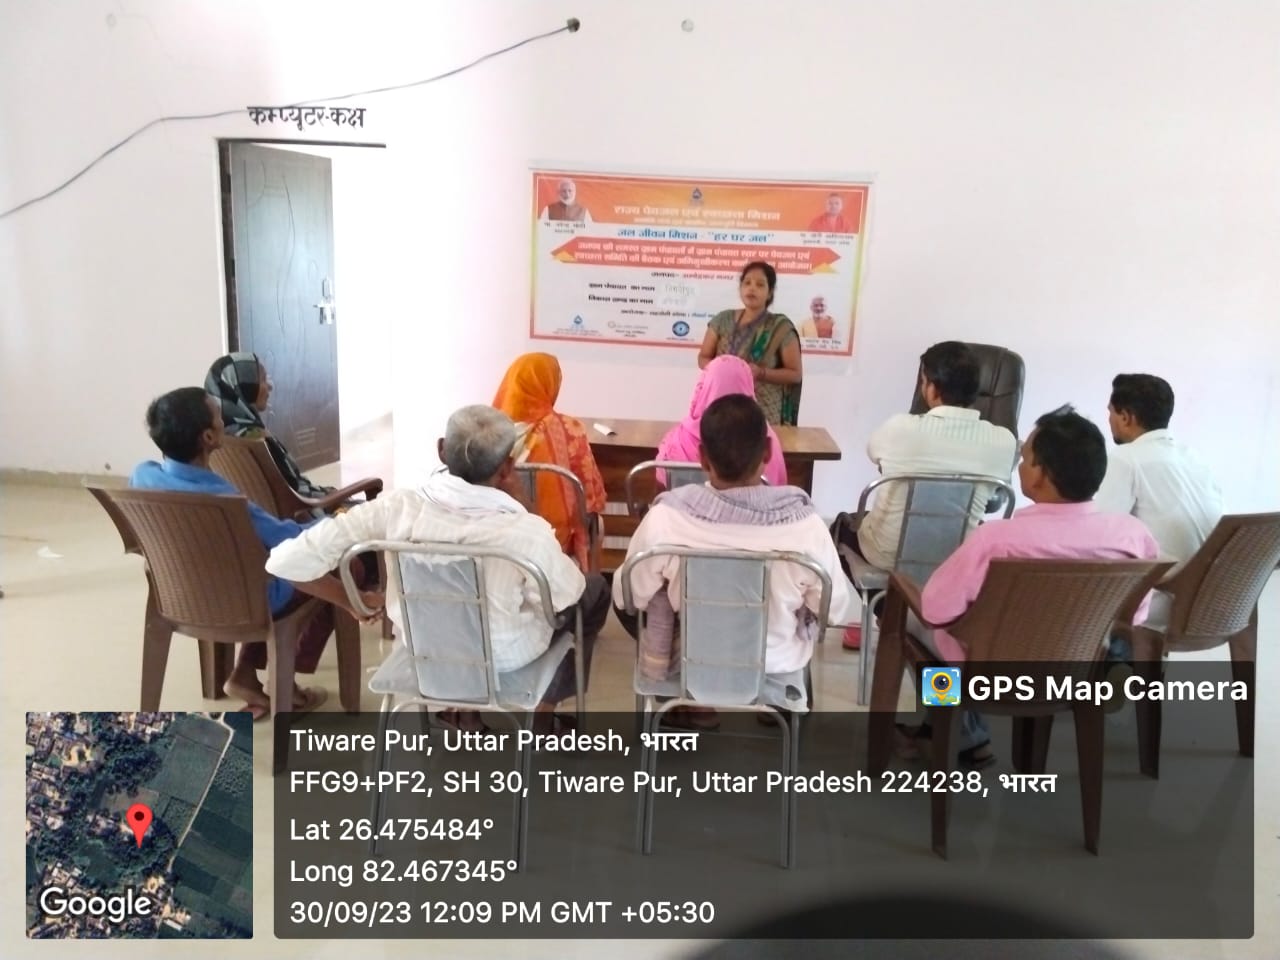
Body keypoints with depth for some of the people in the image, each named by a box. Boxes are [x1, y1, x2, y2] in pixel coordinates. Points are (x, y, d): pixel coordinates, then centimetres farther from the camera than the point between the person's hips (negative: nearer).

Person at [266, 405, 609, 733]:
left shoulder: (396, 507, -24)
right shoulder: (527, 532, -32)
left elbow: (285, 561, -20)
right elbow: (564, 596, -12)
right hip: (505, 656, -3)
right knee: (594, 589, 23)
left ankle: (464, 707, 37)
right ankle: (544, 711, 31)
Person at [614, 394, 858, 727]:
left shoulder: (666, 517, -28)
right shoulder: (805, 524, -27)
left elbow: (627, 599, -11)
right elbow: (837, 612, -10)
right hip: (777, 666, 1)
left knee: (626, 601, 27)